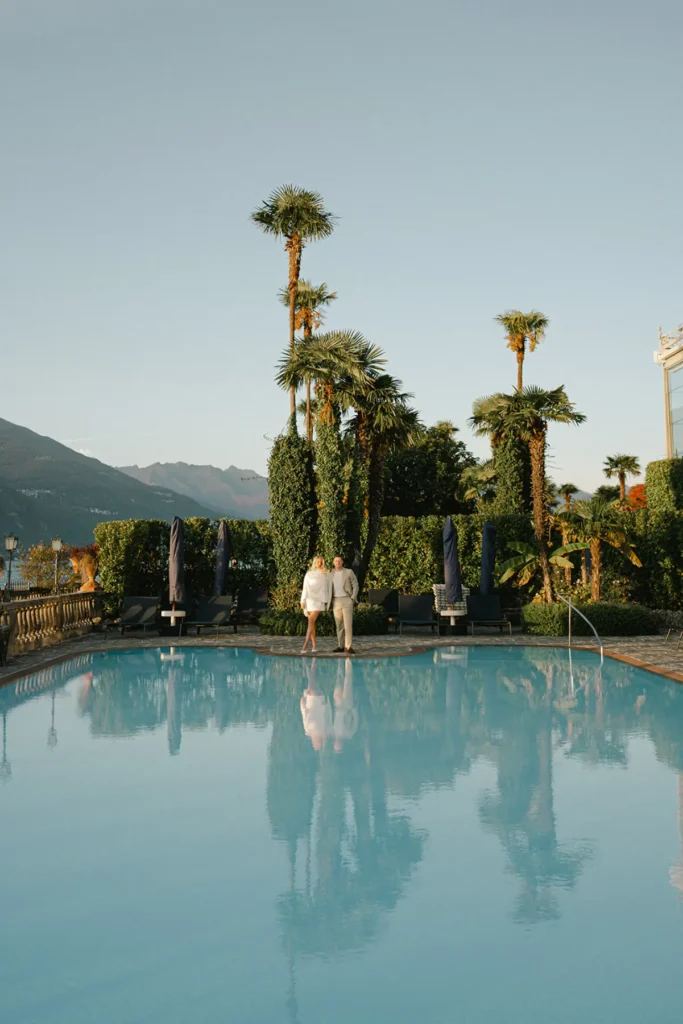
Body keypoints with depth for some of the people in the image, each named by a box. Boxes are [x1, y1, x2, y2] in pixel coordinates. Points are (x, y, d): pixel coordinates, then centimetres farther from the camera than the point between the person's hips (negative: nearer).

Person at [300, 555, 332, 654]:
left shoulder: (326, 574, 7)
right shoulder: (308, 574, 12)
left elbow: (329, 588, 7)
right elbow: (305, 588, 8)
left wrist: (327, 602, 3)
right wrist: (303, 601, -1)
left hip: (319, 600, -3)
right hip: (309, 600, 3)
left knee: (311, 621, -17)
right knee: (311, 623, 4)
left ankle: (305, 646, -25)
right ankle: (314, 646, 10)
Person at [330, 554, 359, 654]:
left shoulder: (349, 572, 0)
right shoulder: (331, 574, 11)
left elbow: (355, 586, 0)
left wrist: (353, 599, -9)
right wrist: (330, 601, 6)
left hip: (347, 600, -4)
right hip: (336, 601, 4)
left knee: (348, 624, -11)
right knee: (339, 624, 4)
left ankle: (348, 647, -13)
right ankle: (341, 646, 9)